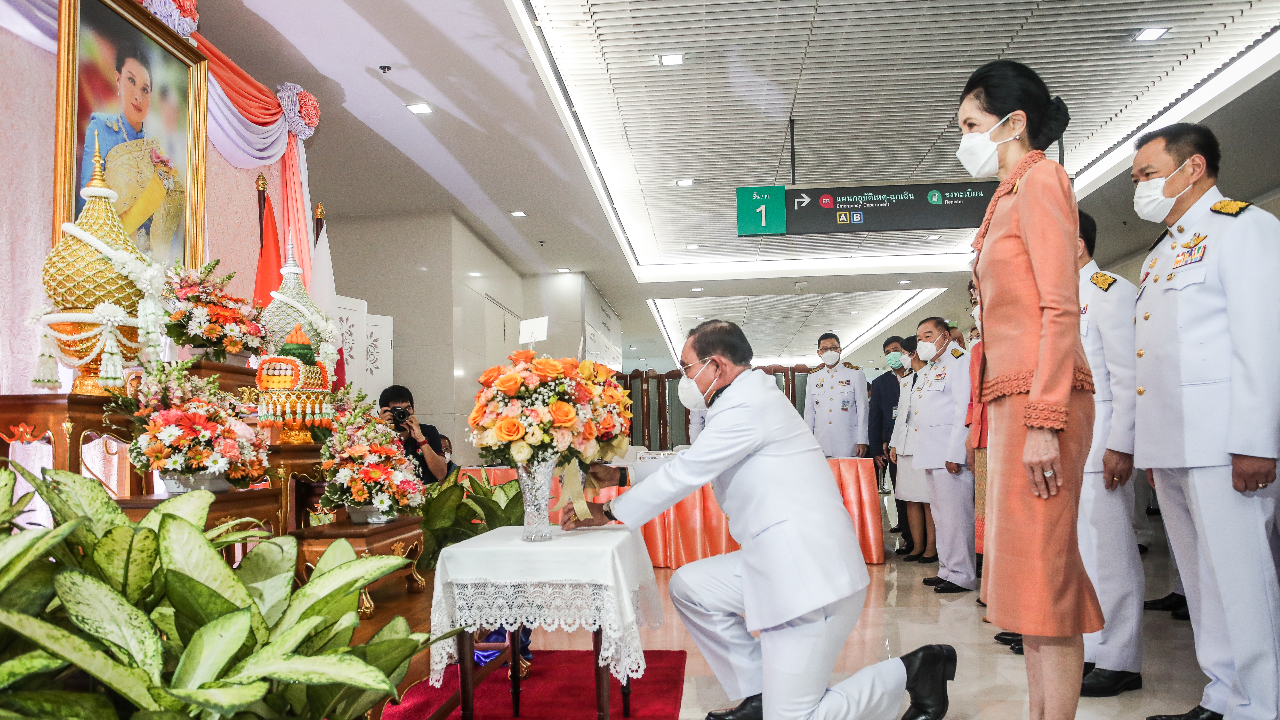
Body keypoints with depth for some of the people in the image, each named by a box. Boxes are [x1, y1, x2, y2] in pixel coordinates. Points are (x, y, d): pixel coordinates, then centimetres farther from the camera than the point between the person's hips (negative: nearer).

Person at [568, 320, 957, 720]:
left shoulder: (747, 405, -15)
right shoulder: (746, 398, 17)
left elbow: (682, 474, -12)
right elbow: (687, 460, 24)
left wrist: (609, 512, -2)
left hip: (808, 571, -10)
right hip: (778, 561, 10)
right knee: (688, 586, 11)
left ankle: (909, 671, 8)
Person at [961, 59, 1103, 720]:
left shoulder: (1039, 179, -4)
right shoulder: (1010, 196, 23)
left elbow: (1061, 311, -14)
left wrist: (1044, 419, -20)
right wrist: (1021, 416, 18)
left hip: (1039, 398, -9)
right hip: (1014, 399, 9)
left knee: (1042, 572, -8)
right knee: (1026, 574, 10)